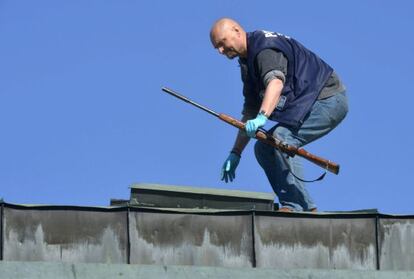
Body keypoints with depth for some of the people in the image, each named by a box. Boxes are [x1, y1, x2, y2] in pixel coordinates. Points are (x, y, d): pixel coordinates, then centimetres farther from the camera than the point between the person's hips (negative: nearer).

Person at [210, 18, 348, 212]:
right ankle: (306, 208, 4)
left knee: (281, 137, -27)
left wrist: (262, 117, -51)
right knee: (263, 148, 5)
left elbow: (276, 82, -37)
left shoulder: (265, 46, -17)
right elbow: (250, 112, 18)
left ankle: (295, 205, -26)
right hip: (305, 105, 11)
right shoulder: (247, 62, 15)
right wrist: (235, 153, 12)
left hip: (328, 99, -11)